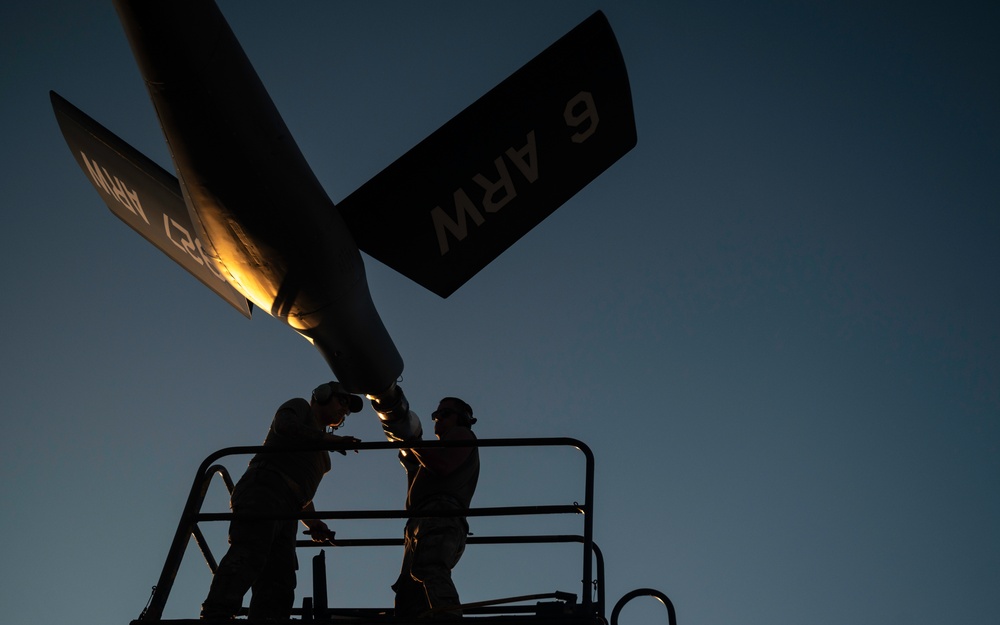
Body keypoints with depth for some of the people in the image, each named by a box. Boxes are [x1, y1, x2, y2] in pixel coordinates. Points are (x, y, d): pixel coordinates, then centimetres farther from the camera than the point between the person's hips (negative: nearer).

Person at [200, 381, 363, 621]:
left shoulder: (320, 454, 39)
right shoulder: (300, 407, 17)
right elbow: (284, 426, -7)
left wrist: (312, 523, 16)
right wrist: (329, 438, -3)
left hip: (285, 514, 9)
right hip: (262, 491, -9)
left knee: (279, 583, -11)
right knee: (249, 554, -30)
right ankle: (215, 616, -46)